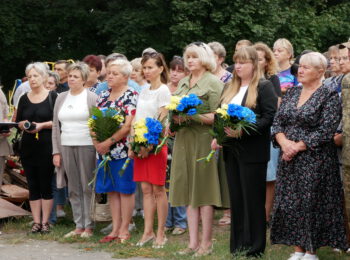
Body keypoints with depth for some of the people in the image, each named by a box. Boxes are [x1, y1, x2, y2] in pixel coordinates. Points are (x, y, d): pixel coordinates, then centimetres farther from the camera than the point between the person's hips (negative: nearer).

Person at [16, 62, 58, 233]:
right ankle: (36, 222, 8)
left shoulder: (52, 97, -2)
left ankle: (45, 222, 5)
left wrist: (42, 125, -16)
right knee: (33, 186, 5)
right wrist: (24, 125, -7)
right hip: (28, 147, 4)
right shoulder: (24, 99, 11)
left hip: (46, 146, -4)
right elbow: (18, 122, 14)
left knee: (46, 185, -1)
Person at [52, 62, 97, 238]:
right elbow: (55, 126, 13)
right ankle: (78, 226, 12)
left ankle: (88, 226, 3)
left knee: (88, 187, -2)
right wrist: (56, 151, 7)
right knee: (73, 188, 7)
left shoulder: (92, 98, -1)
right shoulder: (61, 98, 13)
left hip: (87, 146, -5)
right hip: (66, 147, 5)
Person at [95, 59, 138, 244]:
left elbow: (128, 126, -17)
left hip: (123, 150, -7)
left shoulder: (131, 96, -8)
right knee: (111, 190, 9)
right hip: (104, 150, 7)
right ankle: (115, 229, 15)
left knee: (125, 190, 0)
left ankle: (124, 230, 5)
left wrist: (109, 142, -19)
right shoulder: (103, 96, 13)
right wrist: (97, 142, -5)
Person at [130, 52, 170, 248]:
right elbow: (136, 121, 15)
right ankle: (148, 232, 10)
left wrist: (149, 145, -15)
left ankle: (161, 233, 3)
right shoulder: (143, 92, 15)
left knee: (158, 189, -2)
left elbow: (162, 121, -12)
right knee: (146, 189, 7)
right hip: (141, 143, 7)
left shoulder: (163, 90, -7)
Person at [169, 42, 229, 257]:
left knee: (204, 192, -3)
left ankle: (206, 243, 2)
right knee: (188, 191, 6)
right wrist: (175, 118, 3)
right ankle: (193, 242, 10)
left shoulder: (213, 83, -5)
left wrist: (192, 116, -21)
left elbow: (216, 116, -11)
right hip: (184, 140, 7)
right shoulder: (183, 83, 17)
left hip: (203, 140, -7)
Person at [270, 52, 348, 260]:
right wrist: (284, 142, -11)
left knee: (312, 203, -2)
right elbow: (277, 122, 8)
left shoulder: (329, 96, -7)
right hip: (290, 160, 6)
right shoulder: (292, 93, 12)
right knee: (290, 203, 6)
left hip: (315, 160, -6)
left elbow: (326, 131, -15)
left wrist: (298, 147, -16)